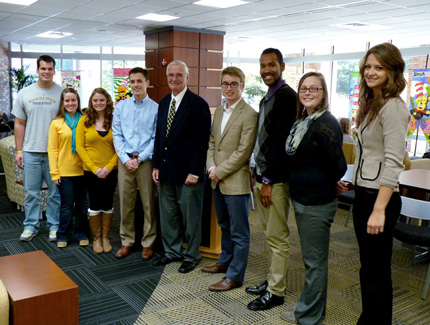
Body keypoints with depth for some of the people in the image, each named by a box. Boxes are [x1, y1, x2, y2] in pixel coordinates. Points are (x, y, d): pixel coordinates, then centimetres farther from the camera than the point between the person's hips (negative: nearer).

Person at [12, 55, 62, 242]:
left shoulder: (62, 93, -1)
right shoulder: (25, 94, 6)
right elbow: (19, 124, 9)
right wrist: (19, 151, 4)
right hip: (31, 151, 2)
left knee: (56, 192, 6)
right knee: (31, 192, 9)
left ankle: (54, 226, 20)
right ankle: (31, 226, 23)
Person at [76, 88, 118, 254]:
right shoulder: (84, 121, 0)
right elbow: (80, 147, -2)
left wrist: (109, 167, -12)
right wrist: (94, 168, -10)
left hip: (111, 171, 1)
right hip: (91, 171, 0)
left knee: (108, 204, 9)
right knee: (95, 205, 7)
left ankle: (105, 237, 25)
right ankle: (96, 238, 24)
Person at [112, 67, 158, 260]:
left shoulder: (156, 108, -2)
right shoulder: (120, 107, 8)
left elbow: (156, 138, -4)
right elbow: (117, 136, 5)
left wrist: (139, 159, -10)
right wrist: (126, 159, -7)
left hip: (146, 161, -2)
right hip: (125, 161, 3)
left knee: (149, 204, 4)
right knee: (125, 204, 9)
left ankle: (148, 244, 17)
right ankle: (126, 242, 22)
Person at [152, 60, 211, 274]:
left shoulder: (198, 104, -10)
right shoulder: (164, 103, 12)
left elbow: (201, 142, -14)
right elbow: (159, 137, 15)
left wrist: (195, 172, -17)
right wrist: (156, 166, 10)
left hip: (188, 173, -7)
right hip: (166, 172, 7)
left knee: (190, 216, 6)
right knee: (168, 215, 16)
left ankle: (191, 256, 23)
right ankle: (172, 251, 33)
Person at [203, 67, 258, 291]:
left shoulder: (249, 115, -13)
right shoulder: (218, 112, 13)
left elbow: (244, 152, -17)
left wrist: (220, 171, -14)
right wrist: (211, 167, -2)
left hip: (236, 181, -8)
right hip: (218, 180, 8)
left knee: (239, 232, 3)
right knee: (225, 226, 22)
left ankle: (235, 276, 13)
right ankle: (225, 261, 39)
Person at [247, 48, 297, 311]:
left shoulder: (287, 96, -13)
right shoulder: (268, 98, 17)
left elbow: (281, 141, -19)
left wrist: (268, 180, -18)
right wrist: (260, 177, 14)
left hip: (276, 179, -9)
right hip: (263, 176, 9)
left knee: (278, 238, 1)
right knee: (271, 236, 17)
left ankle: (276, 292, 12)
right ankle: (273, 281, 29)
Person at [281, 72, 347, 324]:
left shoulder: (325, 124, -19)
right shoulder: (303, 121, 9)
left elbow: (339, 166, -20)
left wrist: (326, 185, -4)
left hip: (317, 204, -10)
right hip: (302, 199, 10)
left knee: (315, 261, 5)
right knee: (311, 258, 21)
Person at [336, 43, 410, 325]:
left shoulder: (393, 107, -14)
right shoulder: (371, 104, 15)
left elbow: (393, 163, -20)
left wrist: (379, 209, -23)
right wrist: (352, 183, 18)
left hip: (379, 197, -9)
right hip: (363, 194, 9)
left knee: (377, 273, 2)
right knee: (368, 268, 19)